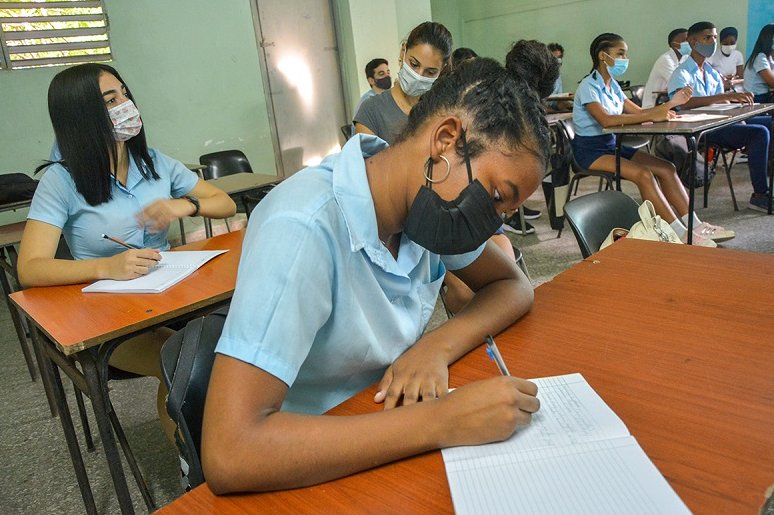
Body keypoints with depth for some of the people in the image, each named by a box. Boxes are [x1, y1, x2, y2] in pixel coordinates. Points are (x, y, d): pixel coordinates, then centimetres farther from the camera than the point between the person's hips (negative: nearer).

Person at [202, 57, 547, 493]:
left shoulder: (431, 198, -8)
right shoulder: (303, 229, -28)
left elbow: (514, 286, 3)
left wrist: (438, 345, -15)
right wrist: (440, 423, -32)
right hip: (317, 474, -5)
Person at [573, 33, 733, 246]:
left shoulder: (612, 85, 13)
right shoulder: (589, 86, -13)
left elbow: (638, 112, 12)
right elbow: (605, 120, -29)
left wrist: (671, 103, -2)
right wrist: (651, 116, -31)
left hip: (611, 144, 9)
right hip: (589, 150, -9)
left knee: (666, 168, -5)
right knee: (643, 174, -27)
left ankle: (694, 225, -4)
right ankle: (680, 234, -22)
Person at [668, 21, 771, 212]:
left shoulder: (713, 73, 22)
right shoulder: (683, 73, -3)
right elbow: (686, 102, -23)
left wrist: (739, 100, -6)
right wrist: (727, 96, -29)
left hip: (719, 123, 8)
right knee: (759, 132, -24)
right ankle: (760, 195, -18)